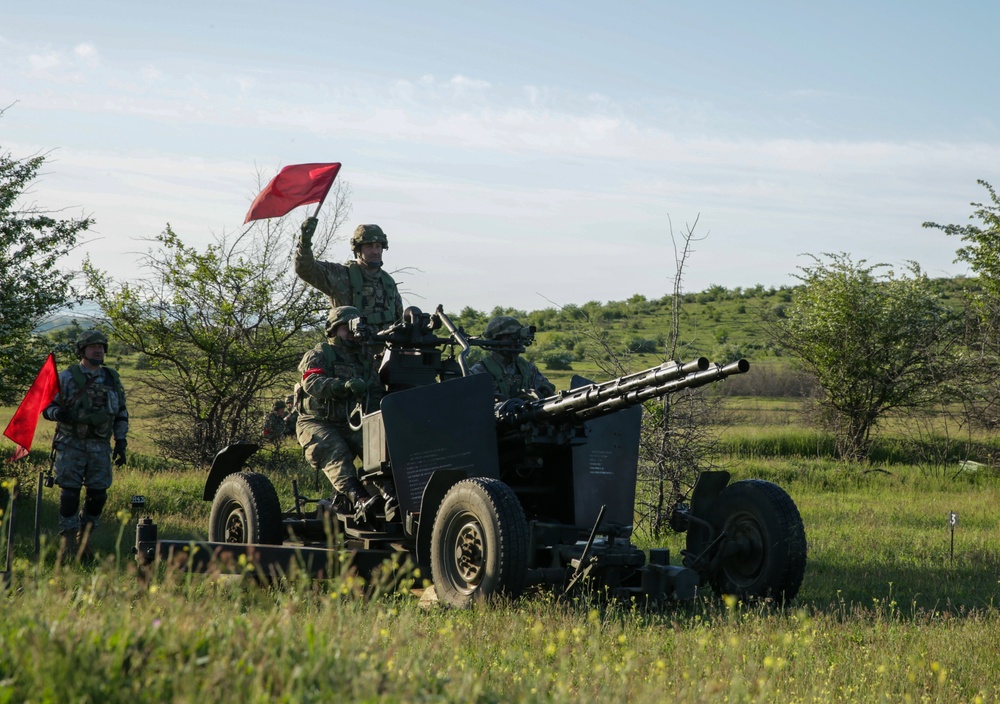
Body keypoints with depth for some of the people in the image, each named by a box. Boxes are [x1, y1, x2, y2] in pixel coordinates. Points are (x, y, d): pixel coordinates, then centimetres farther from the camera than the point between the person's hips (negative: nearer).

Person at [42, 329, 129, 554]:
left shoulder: (112, 379, 11)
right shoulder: (66, 377, -1)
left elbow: (121, 414, 16)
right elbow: (47, 406, -1)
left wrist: (120, 442, 8)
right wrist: (58, 413, -24)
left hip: (100, 447, 3)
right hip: (71, 445, -3)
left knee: (98, 494, 3)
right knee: (70, 493, -4)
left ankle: (84, 537, 19)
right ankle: (68, 540, 3)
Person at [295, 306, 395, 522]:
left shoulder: (364, 362, 21)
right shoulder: (318, 355, 3)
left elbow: (376, 393, 9)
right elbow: (312, 382, -18)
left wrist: (371, 404, -16)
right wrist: (344, 385, -34)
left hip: (351, 424, 4)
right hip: (318, 423, -4)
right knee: (335, 454, -31)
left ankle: (392, 497, -43)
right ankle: (360, 500, -51)